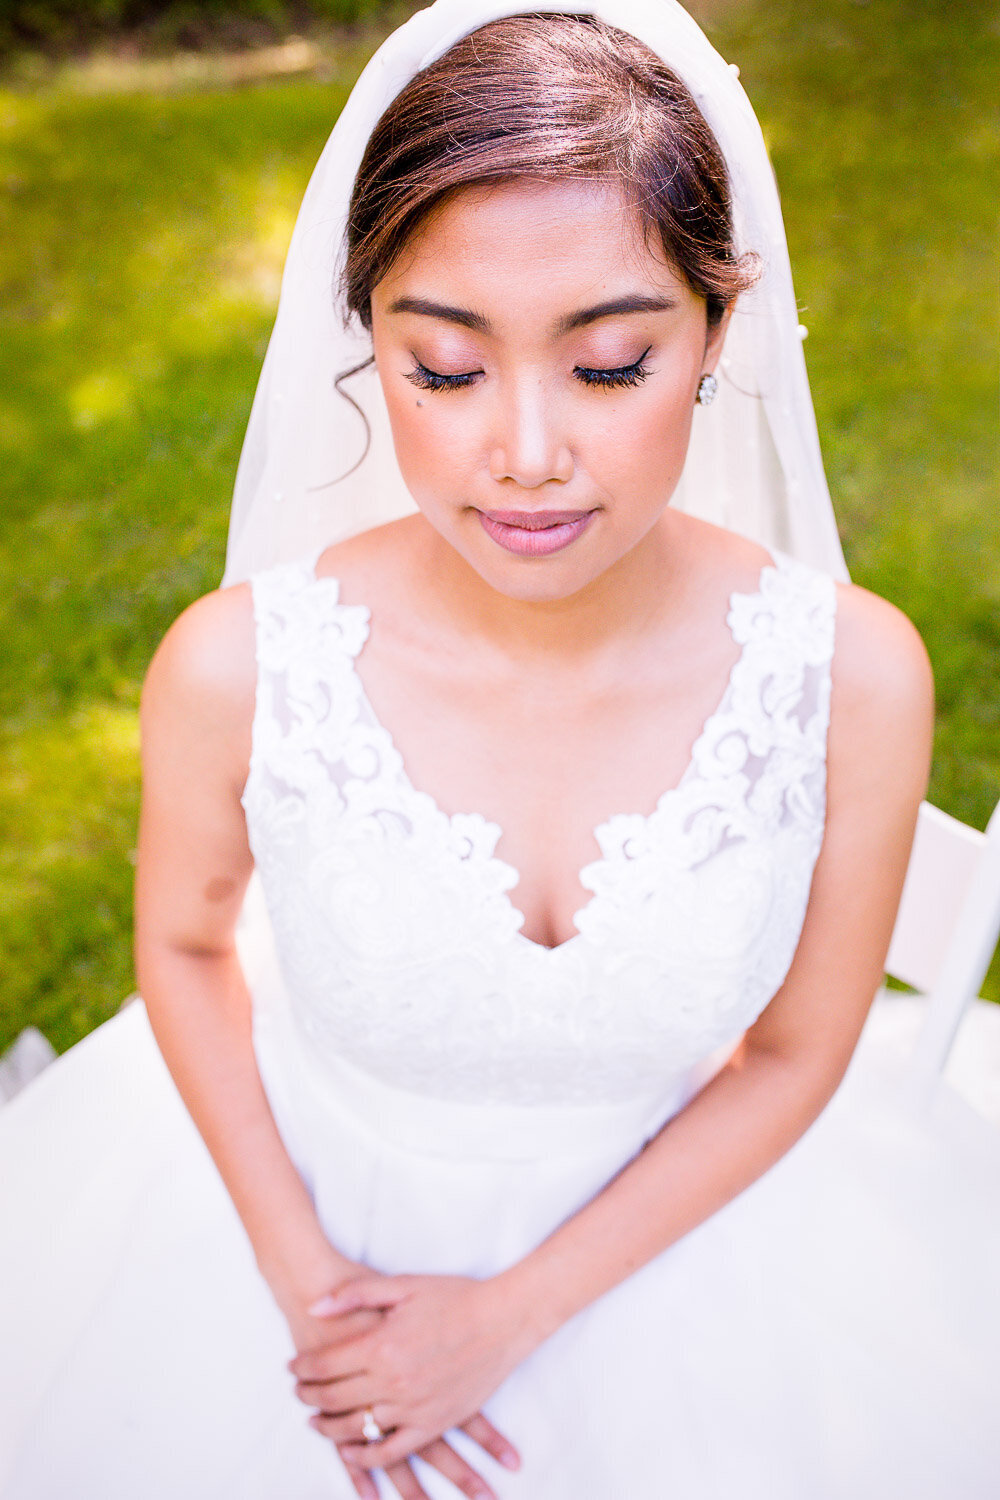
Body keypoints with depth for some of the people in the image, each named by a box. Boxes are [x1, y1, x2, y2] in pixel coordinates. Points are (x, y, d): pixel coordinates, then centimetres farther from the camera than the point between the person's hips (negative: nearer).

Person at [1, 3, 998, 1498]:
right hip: (316, 1210, 0)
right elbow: (187, 943, -6)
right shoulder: (235, 670, -26)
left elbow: (792, 1059, -11)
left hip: (662, 1227, 1)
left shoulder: (853, 676, -25)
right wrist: (301, 1281, -10)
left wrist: (511, 1316, -12)